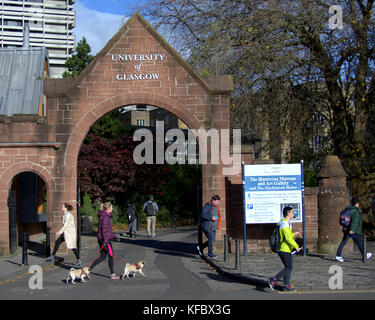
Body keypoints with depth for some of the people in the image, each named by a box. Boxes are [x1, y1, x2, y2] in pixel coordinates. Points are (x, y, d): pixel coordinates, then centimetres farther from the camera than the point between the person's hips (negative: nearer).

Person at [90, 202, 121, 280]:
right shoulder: (105, 216, -15)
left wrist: (114, 236, 23)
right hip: (105, 239, -10)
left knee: (103, 256, 12)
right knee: (111, 255, -1)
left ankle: (90, 268, 9)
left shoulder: (105, 215, 16)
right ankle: (113, 274, 5)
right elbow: (104, 229, -21)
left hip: (101, 239, 10)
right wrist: (105, 240, -24)